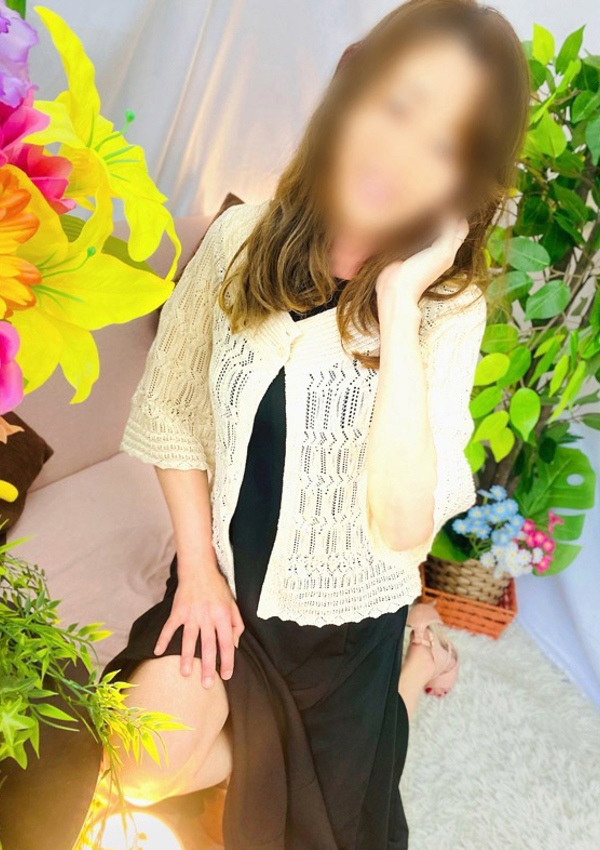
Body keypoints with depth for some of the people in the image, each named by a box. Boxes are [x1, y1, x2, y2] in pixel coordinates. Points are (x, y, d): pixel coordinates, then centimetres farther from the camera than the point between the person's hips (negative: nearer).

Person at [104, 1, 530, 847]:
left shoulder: (450, 309, -23)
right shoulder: (242, 240, -15)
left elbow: (403, 526, -35)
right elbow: (170, 409, -4)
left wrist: (398, 302, -35)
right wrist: (197, 566, -7)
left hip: (339, 611, -2)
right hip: (221, 571, 3)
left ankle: (413, 663, 39)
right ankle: (267, 714, 30)